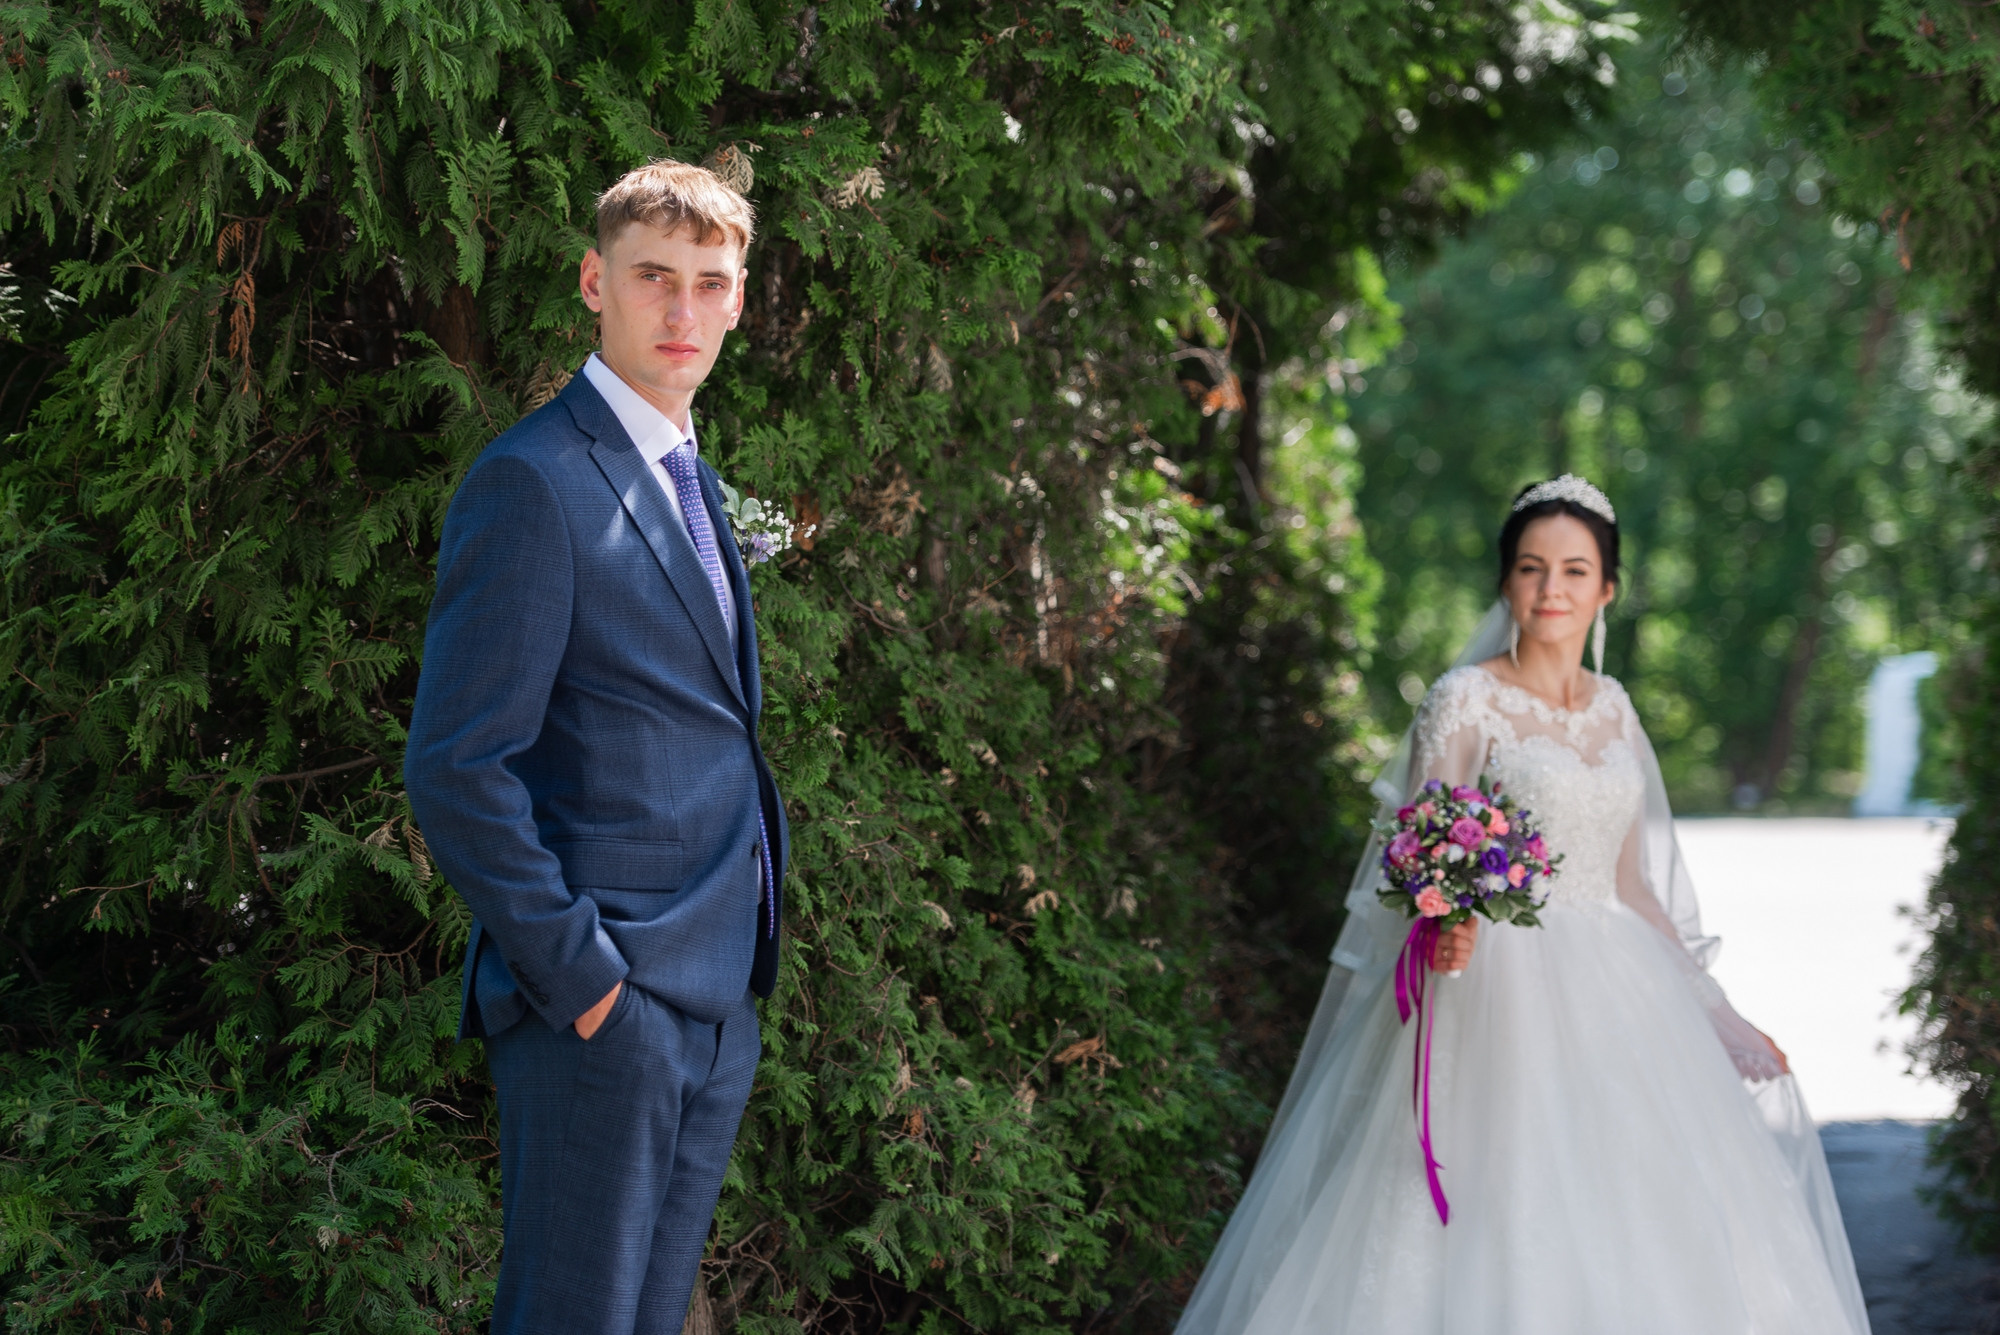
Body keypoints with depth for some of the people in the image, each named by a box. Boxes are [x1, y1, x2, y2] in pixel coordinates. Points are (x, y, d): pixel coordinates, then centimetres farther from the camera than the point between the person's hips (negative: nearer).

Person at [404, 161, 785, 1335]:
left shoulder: (692, 484, 17)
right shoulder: (534, 483, -12)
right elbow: (457, 770, -17)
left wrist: (744, 959, 15)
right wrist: (579, 975, -18)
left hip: (718, 1004, 9)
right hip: (602, 1007, -9)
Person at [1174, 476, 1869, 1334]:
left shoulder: (1613, 709, 12)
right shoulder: (1467, 701, -5)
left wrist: (1713, 1017, 17)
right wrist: (1445, 925, -30)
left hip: (1614, 996, 6)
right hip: (1504, 996, -6)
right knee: (1508, 1226, -12)